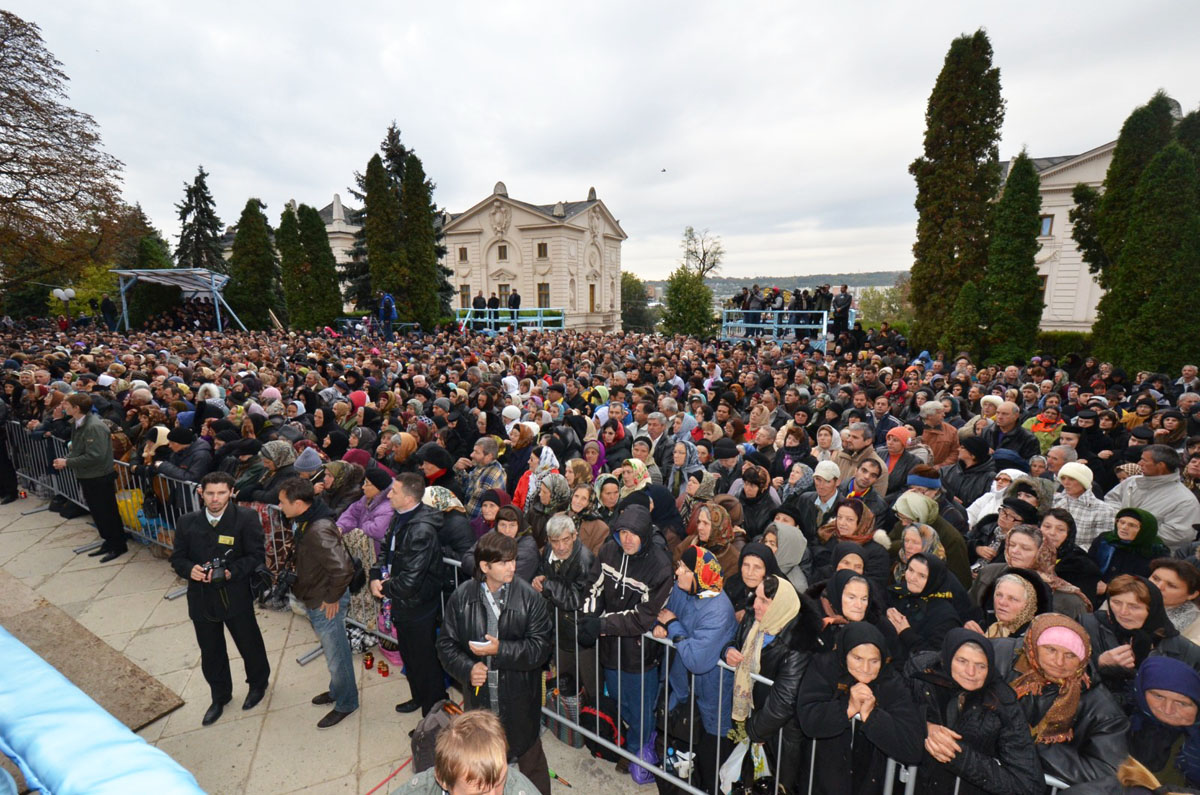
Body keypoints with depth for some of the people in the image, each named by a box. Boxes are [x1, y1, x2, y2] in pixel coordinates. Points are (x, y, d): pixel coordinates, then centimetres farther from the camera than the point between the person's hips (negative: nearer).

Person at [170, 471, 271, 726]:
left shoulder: (246, 519, -15)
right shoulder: (187, 522, -3)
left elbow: (257, 555, -13)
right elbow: (177, 557, 4)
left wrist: (231, 572, -27)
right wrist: (190, 569, -17)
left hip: (236, 596, -3)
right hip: (201, 598, 3)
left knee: (249, 644, 16)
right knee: (211, 652, 20)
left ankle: (258, 684, 44)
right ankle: (220, 696, 44)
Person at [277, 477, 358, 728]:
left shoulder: (318, 531, -33)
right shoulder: (304, 521, -2)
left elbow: (343, 569, -36)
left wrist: (332, 598, -23)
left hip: (325, 604, -9)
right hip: (315, 599, 9)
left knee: (336, 655, 12)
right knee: (333, 651, 27)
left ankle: (345, 703, 33)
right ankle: (338, 690, 48)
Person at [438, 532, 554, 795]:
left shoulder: (529, 597, -16)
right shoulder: (462, 597, -9)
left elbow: (541, 646, -16)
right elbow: (446, 643, -2)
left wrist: (501, 649, -26)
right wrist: (467, 668, -18)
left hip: (519, 696, -2)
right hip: (478, 695, 2)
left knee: (528, 752, 18)